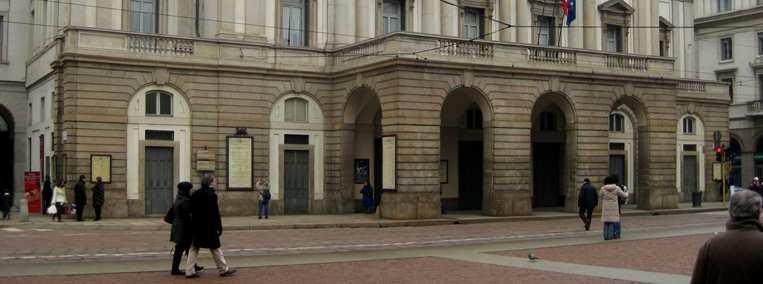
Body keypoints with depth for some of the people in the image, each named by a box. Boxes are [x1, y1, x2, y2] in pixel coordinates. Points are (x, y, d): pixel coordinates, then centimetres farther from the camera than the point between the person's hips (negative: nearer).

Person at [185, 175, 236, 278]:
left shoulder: (194, 194, 8)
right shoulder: (211, 195, -14)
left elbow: (192, 211, 13)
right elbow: (215, 213, -16)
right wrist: (219, 227, -11)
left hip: (196, 227, 6)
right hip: (209, 227, -6)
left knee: (194, 248, 10)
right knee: (215, 248, 5)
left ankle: (190, 271, 8)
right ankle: (223, 269, 14)